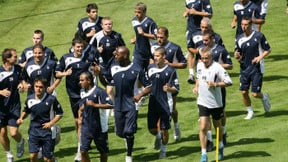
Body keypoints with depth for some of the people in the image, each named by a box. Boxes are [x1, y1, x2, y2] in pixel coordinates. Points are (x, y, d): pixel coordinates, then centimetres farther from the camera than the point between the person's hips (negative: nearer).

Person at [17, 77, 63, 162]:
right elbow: (26, 111, 18)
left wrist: (51, 123, -14)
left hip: (47, 131, -2)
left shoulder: (51, 99, -10)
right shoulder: (30, 99, -2)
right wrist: (21, 118, -2)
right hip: (33, 130, 2)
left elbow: (59, 113, -1)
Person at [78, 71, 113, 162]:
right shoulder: (82, 92, 6)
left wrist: (94, 105, -25)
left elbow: (110, 105, -22)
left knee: (103, 151, 11)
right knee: (83, 150, -5)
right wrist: (80, 117, 6)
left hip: (99, 127, -5)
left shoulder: (99, 91, -15)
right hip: (86, 127, 5)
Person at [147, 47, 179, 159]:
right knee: (151, 129, 5)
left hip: (166, 104, -4)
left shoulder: (170, 71, -10)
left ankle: (163, 150, 23)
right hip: (153, 103, 4)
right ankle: (158, 137, 39)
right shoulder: (150, 68, 3)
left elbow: (176, 89, -7)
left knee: (164, 130, 3)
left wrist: (169, 88, -26)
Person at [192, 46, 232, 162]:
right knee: (203, 128, -9)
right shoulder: (199, 65, 2)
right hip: (203, 102, 3)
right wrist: (196, 86, 7)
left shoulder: (217, 68, -17)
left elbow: (229, 82, -18)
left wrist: (215, 84, -27)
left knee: (217, 126, 17)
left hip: (216, 103, -3)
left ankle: (220, 147, 43)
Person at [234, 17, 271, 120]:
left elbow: (268, 50, -1)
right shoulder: (239, 39, 3)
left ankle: (264, 97, 28)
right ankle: (250, 112, 20)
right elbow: (237, 53, 12)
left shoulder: (259, 36, -8)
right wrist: (236, 56, -12)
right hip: (244, 68, 4)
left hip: (256, 68, -4)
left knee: (255, 94, -7)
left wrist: (260, 57, -17)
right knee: (244, 92, 0)